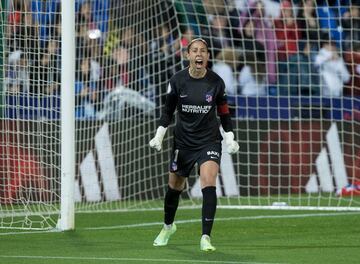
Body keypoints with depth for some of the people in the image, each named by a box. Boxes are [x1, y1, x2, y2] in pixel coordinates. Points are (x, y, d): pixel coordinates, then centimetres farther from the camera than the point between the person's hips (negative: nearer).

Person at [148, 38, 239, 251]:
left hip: (210, 140, -1)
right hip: (183, 141, 1)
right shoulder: (177, 81, -8)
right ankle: (168, 226, 43)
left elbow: (224, 113, 5)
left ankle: (206, 237, -20)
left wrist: (230, 138, -2)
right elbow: (168, 110, 4)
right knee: (175, 186, 14)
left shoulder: (216, 82, -7)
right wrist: (159, 136, -3)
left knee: (209, 183, -21)